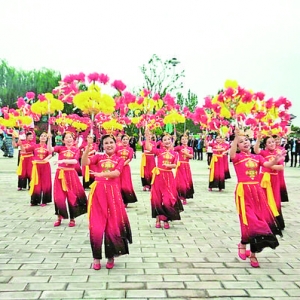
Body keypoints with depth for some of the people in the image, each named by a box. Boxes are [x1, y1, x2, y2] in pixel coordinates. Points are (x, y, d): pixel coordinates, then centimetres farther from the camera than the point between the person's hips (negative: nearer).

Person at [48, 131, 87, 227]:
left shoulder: (76, 149, 3)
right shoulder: (60, 148, 3)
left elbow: (75, 161, -13)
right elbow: (50, 149, -15)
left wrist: (63, 160, -24)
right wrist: (49, 139, -26)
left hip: (71, 174, 0)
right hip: (60, 174, 0)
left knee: (72, 196, 3)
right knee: (59, 197, 4)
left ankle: (72, 218, 16)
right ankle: (59, 217, 21)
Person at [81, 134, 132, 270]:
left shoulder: (119, 159, 8)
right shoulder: (98, 157, 9)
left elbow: (117, 173, -12)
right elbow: (84, 162, -9)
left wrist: (101, 174, -27)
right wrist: (88, 148, -21)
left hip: (113, 193, 0)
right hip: (98, 192, 0)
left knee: (113, 226, 4)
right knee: (96, 227, -1)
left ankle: (111, 256, 20)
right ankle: (96, 258, 13)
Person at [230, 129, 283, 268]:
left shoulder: (257, 157, 11)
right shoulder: (237, 157, -2)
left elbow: (267, 165, -8)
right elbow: (231, 154, -27)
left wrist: (275, 161, -28)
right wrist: (236, 137, -35)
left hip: (257, 190, 5)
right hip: (243, 191, -5)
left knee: (260, 220, 6)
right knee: (249, 220, -7)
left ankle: (253, 253, 20)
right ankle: (243, 244, 22)